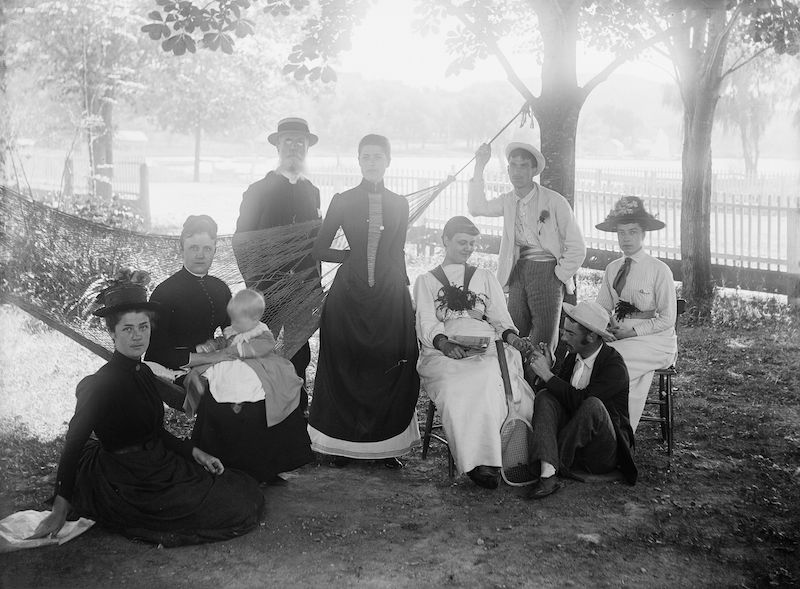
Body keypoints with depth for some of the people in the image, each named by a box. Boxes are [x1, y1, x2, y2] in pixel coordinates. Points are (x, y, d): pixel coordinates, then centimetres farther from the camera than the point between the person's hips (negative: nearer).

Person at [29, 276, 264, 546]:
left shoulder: (144, 373, 4)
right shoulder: (100, 384, -21)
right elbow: (74, 444, -18)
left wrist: (195, 452, 6)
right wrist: (59, 511, -19)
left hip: (159, 465, 9)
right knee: (241, 504, -6)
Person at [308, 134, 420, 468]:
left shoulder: (399, 204, 10)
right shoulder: (343, 201, 4)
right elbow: (319, 249, 5)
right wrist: (353, 255, 0)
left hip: (390, 297, 1)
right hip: (349, 295, -1)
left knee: (390, 369, 0)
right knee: (345, 368, 2)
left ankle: (387, 444, 9)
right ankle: (343, 443, 11)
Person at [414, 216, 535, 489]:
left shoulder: (485, 277, 29)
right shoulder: (426, 281, 21)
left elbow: (500, 317, 19)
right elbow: (427, 323, 5)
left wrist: (510, 334, -6)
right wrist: (444, 342, -17)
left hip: (485, 348, 2)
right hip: (443, 352, -2)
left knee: (489, 379, -35)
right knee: (457, 387, -37)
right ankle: (478, 463, -39)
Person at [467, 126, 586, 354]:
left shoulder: (555, 202, -8)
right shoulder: (508, 201, 9)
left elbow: (577, 249, -7)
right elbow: (477, 208, -4)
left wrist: (558, 277, -7)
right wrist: (479, 167, -3)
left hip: (547, 272, -5)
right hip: (518, 273, 5)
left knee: (543, 343, -4)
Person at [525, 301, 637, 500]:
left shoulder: (615, 365, -16)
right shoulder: (573, 355, 5)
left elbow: (579, 400, -27)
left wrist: (547, 375, -22)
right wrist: (545, 368, -10)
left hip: (604, 453, -6)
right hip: (575, 442, 6)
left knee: (593, 405, -34)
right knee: (544, 396, -16)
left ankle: (552, 461, -18)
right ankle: (547, 475, -33)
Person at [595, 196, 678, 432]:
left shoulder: (659, 270, -6)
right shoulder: (612, 268, 10)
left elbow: (667, 319, -7)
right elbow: (602, 307, 12)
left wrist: (632, 331, -14)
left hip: (655, 340, -5)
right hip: (620, 336, 5)